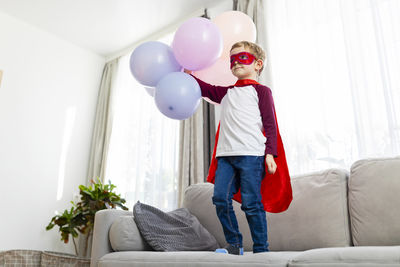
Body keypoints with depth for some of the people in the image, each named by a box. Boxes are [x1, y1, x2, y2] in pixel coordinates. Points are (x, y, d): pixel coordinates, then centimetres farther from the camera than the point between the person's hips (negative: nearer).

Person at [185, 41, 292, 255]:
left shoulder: (260, 90, 8)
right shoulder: (226, 93, 25)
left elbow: (270, 124, 0)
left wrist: (270, 153, -9)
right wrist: (188, 74, 13)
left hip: (251, 153, -5)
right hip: (225, 154, 6)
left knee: (251, 203, -5)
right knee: (221, 198, -3)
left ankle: (261, 249, 7)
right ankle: (234, 245, 9)